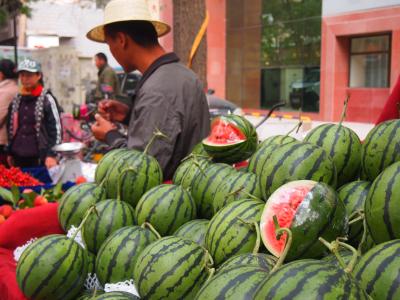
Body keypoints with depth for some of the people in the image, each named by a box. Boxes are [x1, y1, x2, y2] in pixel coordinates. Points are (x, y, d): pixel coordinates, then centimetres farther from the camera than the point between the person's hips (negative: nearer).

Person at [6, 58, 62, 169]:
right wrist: (10, 153, 17)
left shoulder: (47, 100, -7)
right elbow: (11, 128, 18)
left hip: (39, 158, -5)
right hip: (18, 157, 6)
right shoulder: (16, 101, 10)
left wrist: (51, 155, -15)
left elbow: (56, 128, -9)